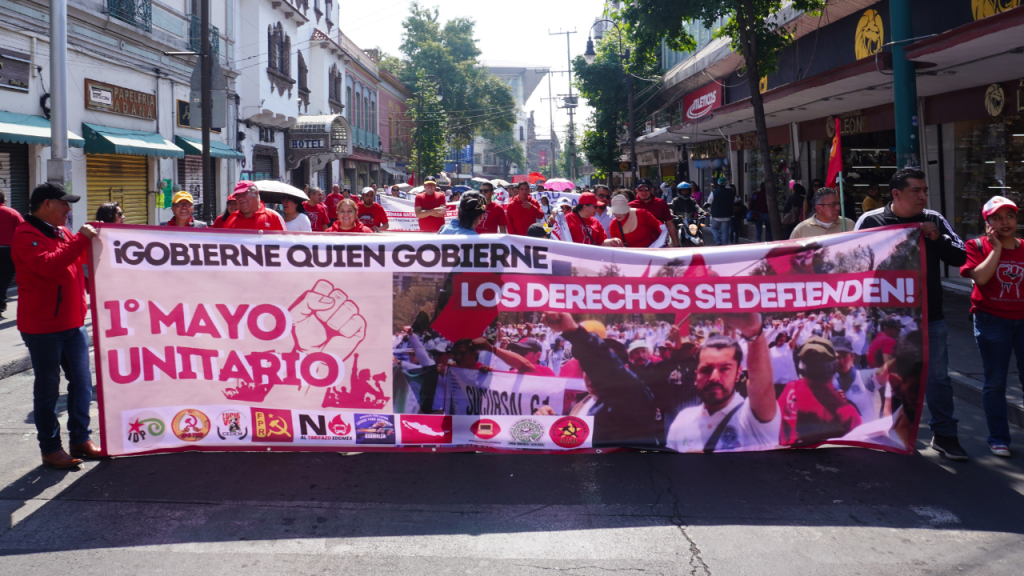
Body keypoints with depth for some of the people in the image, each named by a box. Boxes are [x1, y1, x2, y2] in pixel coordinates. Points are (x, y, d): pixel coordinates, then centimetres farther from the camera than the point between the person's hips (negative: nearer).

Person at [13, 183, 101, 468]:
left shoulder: (61, 233, 15)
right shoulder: (26, 236, -12)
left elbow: (83, 257, 31)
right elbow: (48, 265, -29)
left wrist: (94, 236, 14)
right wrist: (80, 240, -28)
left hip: (72, 323, 8)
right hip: (42, 327, -8)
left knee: (82, 382, 9)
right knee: (48, 388, 0)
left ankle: (80, 439, 18)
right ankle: (50, 448, 8)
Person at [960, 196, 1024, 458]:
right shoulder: (978, 246, -2)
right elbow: (980, 277, -19)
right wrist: (996, 247, -14)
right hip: (992, 321, -2)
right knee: (995, 381, 4)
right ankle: (998, 438, 15)